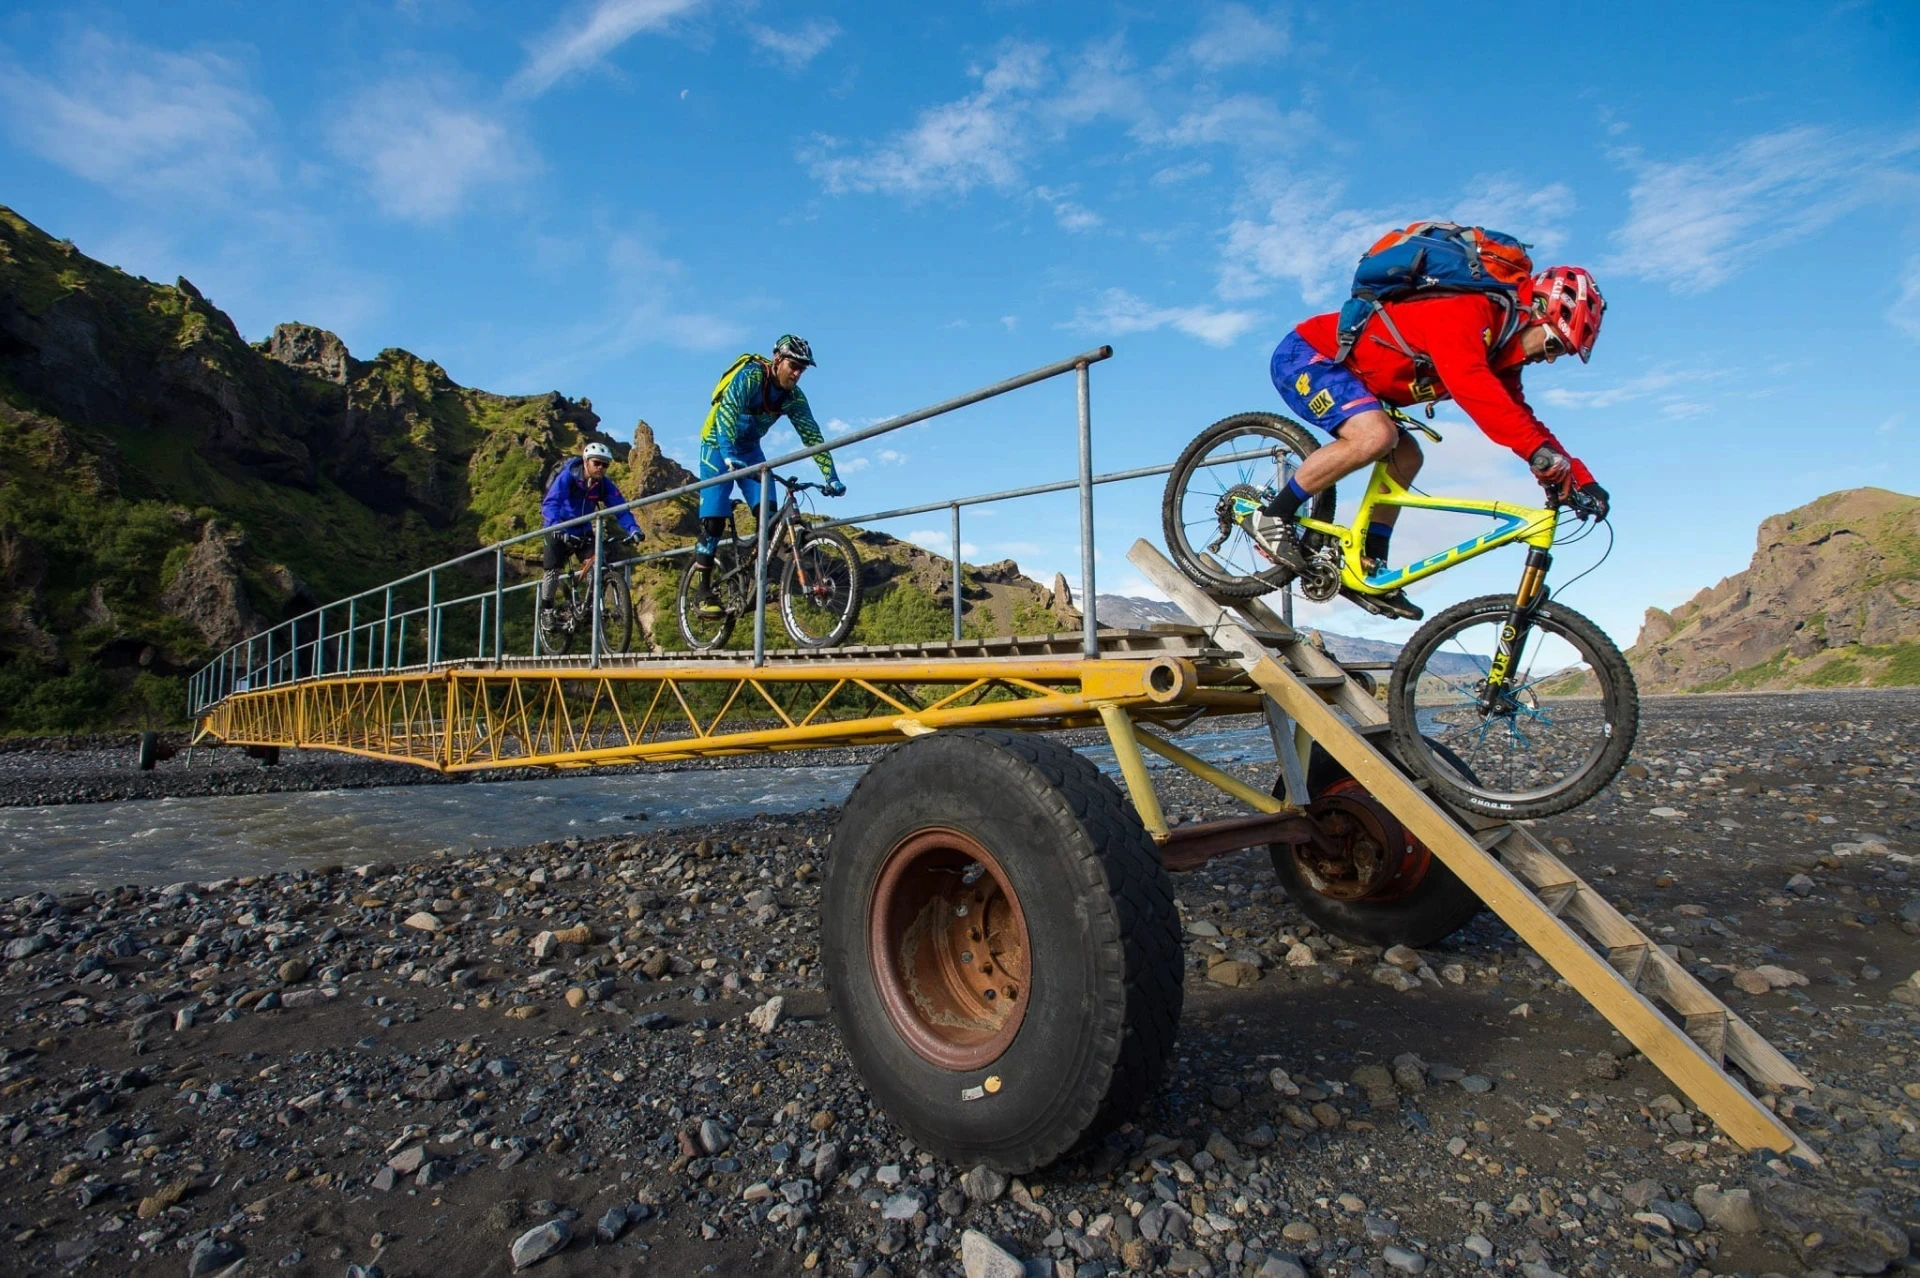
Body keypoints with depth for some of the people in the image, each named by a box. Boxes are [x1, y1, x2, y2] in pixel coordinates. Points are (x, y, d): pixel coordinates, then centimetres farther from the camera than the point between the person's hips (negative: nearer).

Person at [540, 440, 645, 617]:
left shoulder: (604, 484, -11)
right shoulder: (567, 476, -23)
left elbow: (620, 507, -17)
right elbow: (550, 503, -34)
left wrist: (633, 529, -36)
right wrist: (558, 529, -51)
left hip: (583, 531, 4)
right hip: (559, 530, -3)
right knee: (553, 570, -7)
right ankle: (545, 610, 11)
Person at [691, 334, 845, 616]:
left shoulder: (794, 396, -9)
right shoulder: (750, 375, -26)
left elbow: (812, 436, -9)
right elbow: (727, 412, -38)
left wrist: (831, 477, -18)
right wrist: (729, 456, -53)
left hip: (749, 448, 6)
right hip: (718, 445, -5)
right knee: (714, 520, -15)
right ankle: (702, 591, -7)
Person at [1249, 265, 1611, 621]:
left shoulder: (1497, 351, 7)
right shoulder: (1464, 311, -23)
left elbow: (1522, 420, 7)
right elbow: (1469, 387, -40)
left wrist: (1581, 478, -3)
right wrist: (1538, 451, -46)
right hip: (1304, 354, -10)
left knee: (1405, 458, 3)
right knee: (1375, 435, -30)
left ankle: (1368, 566, 4)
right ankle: (1272, 516, -19)